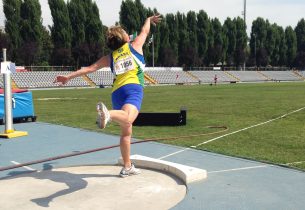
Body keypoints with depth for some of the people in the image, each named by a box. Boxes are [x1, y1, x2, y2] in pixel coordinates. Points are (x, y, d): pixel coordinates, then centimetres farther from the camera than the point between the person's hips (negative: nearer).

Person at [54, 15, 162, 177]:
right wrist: (149, 19, 55)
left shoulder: (110, 57, 21)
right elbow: (145, 31, 33)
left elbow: (90, 68, 15)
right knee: (127, 119, -32)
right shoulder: (135, 46, 16)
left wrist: (68, 77, 20)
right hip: (133, 88, -5)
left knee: (126, 131, 16)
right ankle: (108, 113, -64)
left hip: (117, 92, 5)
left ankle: (127, 167, 22)